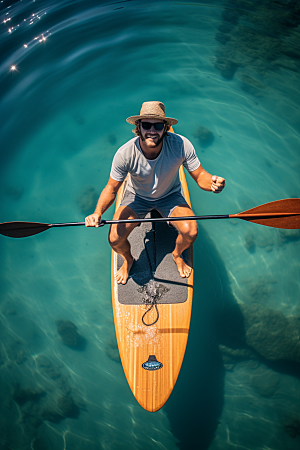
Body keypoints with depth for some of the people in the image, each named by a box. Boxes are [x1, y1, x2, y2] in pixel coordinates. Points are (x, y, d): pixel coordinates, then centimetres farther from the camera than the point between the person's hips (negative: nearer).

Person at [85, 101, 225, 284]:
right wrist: (98, 212, -36)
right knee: (115, 239, -18)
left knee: (191, 232, -23)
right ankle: (128, 260, 21)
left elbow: (200, 175, -19)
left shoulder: (181, 145, -28)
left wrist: (212, 182, -44)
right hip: (137, 197, 0)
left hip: (171, 196, 1)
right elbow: (112, 188, -17)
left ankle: (177, 254, 16)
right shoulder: (125, 153, -29)